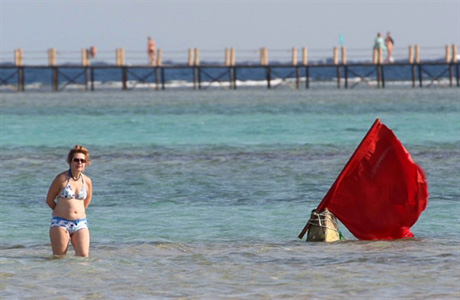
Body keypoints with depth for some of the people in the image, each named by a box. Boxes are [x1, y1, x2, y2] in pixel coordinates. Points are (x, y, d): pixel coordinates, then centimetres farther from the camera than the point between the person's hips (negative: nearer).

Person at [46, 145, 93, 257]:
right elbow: (49, 200, 4)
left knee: (84, 256, -8)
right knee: (59, 258, -4)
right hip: (61, 223, -3)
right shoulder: (61, 178, -5)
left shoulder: (87, 181, 6)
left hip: (80, 223, 3)